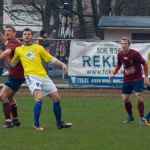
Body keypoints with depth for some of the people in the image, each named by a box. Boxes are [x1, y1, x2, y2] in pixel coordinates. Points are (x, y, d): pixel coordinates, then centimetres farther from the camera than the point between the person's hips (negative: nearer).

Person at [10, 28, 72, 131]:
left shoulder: (38, 48, 16)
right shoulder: (18, 50, 14)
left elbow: (51, 58, 14)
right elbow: (12, 64, 25)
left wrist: (62, 64, 0)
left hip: (43, 76, 3)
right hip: (31, 76, -3)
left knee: (56, 98, 2)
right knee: (39, 98, -26)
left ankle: (59, 123, 20)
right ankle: (36, 124, -11)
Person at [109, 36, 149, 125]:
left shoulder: (135, 54, -19)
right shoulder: (120, 54, -4)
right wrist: (113, 74, 3)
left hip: (137, 78, -5)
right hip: (126, 80, 5)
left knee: (138, 96, -16)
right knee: (125, 99, 2)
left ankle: (142, 118, -6)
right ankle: (130, 116, 24)